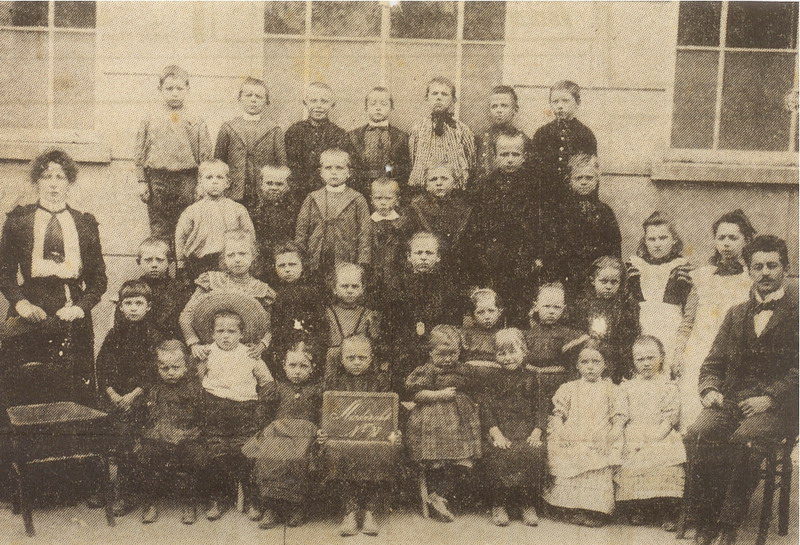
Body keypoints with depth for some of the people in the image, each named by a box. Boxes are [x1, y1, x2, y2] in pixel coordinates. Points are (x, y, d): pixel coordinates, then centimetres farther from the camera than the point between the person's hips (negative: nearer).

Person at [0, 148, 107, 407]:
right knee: (23, 394, -3)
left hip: (73, 319, 1)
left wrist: (81, 306, -4)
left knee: (77, 400, -2)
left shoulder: (85, 224, 12)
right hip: (30, 317, -1)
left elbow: (99, 278, 12)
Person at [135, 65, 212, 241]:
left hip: (187, 181, -1)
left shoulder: (197, 123, 4)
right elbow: (140, 154, 9)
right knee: (159, 232, 4)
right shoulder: (150, 121, 7)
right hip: (157, 181, 1)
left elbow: (205, 156, 4)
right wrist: (142, 182, 3)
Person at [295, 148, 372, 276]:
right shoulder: (312, 199, 10)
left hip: (347, 265, -2)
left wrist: (362, 266, -6)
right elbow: (301, 231, 10)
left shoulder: (357, 200, 4)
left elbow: (365, 234, 1)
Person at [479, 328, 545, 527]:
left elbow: (540, 407, 8)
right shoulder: (494, 378, 9)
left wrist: (537, 432, -8)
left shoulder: (530, 377, 12)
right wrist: (496, 434, -13)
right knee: (496, 454, -31)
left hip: (527, 428, 1)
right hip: (499, 429, -1)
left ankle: (528, 505, -13)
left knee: (535, 452, -29)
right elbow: (486, 408, 1)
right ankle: (499, 505, -13)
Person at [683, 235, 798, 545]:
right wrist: (710, 390, -1)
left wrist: (768, 398, -17)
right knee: (696, 435, -26)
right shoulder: (736, 314, 22)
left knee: (745, 439, -35)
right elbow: (713, 363, 20)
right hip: (731, 401, 4)